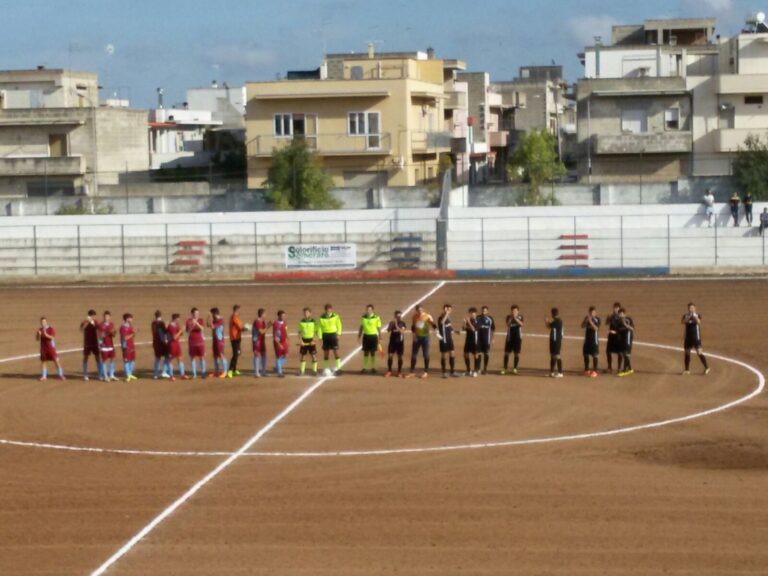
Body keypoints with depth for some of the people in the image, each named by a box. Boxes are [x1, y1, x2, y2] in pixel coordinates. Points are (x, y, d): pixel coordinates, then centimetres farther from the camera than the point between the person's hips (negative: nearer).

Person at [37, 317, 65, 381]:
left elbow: (53, 338, -17)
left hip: (51, 347, -4)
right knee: (43, 361, 7)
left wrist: (46, 335, -30)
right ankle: (44, 376, 14)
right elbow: (37, 339, 4)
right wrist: (39, 335, -16)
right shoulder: (40, 329, 6)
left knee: (56, 360, -5)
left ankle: (61, 375, 0)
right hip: (43, 348, 4)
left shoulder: (51, 329, -7)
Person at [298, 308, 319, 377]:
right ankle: (302, 371, 13)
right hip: (304, 340, 2)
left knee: (313, 356, -3)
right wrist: (301, 341, -6)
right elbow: (300, 332, 5)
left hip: (311, 340, -2)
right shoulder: (301, 322, 3)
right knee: (302, 356, 5)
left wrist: (314, 340, -13)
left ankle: (315, 370, 5)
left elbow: (316, 332, -1)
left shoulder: (313, 322, -3)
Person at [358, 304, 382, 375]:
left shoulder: (376, 318, -7)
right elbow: (361, 327, 12)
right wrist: (359, 335, 10)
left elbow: (379, 328, -3)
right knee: (365, 352, 6)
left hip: (373, 336, -3)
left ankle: (373, 368, 12)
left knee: (373, 353, 3)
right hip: (366, 336, 3)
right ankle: (364, 368, 11)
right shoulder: (363, 317, 4)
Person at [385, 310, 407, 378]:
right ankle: (389, 371, 3)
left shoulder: (403, 323, -2)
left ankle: (399, 372, 12)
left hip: (400, 342, -1)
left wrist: (396, 326, -23)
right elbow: (388, 330, -11)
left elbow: (403, 331, -17)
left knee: (400, 357, 5)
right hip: (392, 341, 1)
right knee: (390, 356, -4)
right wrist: (392, 324, -23)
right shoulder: (392, 322, 2)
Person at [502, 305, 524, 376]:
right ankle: (505, 369, 5)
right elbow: (508, 324, -15)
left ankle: (515, 369, 11)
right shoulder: (509, 317, 2)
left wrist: (515, 318, -23)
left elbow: (522, 324, -17)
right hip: (510, 337, 0)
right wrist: (511, 317, -24)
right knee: (507, 353, -1)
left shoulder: (520, 317, 0)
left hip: (518, 337, 0)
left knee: (517, 353, 2)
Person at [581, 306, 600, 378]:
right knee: (586, 354, 11)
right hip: (587, 339, 6)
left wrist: (590, 321, -25)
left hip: (594, 339, -6)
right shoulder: (587, 318, 7)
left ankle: (594, 371, 2)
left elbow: (596, 328, -19)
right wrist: (586, 320, -16)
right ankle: (586, 370, 24)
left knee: (595, 355, -2)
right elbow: (582, 326, -1)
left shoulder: (597, 319, -9)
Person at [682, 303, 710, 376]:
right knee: (687, 353, 9)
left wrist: (694, 316, -36)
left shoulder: (698, 315, -3)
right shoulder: (686, 315, 4)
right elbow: (683, 322, -14)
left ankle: (706, 368, -1)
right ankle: (687, 370, 19)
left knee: (700, 353, -10)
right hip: (688, 337, 4)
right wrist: (688, 317, -29)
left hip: (696, 337, -4)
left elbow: (698, 322, -23)